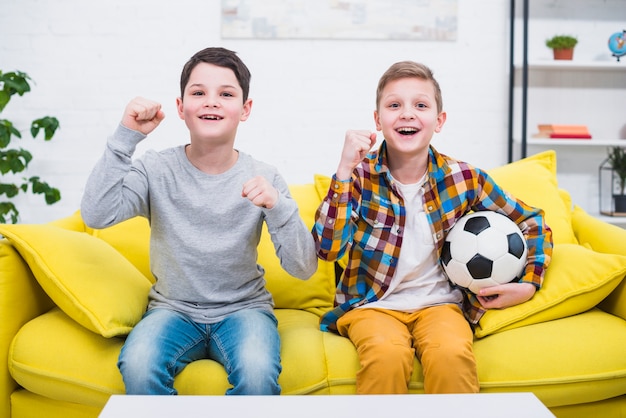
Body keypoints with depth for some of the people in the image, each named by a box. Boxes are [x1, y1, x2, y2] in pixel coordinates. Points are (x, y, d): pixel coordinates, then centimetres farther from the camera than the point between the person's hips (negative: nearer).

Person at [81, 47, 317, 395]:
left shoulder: (262, 179, -6)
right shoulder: (157, 170, -4)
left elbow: (303, 269, -10)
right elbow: (96, 216, -20)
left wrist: (278, 206, -27)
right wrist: (126, 138, -23)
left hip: (243, 307, 0)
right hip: (174, 309, 1)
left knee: (258, 372, -32)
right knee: (138, 366, -30)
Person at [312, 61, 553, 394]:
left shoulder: (463, 178, -2)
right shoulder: (360, 176, -6)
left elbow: (532, 222, 11)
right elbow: (328, 248, -20)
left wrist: (529, 284, -2)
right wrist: (345, 170, -25)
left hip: (440, 303, 1)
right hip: (373, 304, -1)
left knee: (452, 353, -31)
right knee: (386, 355, -33)